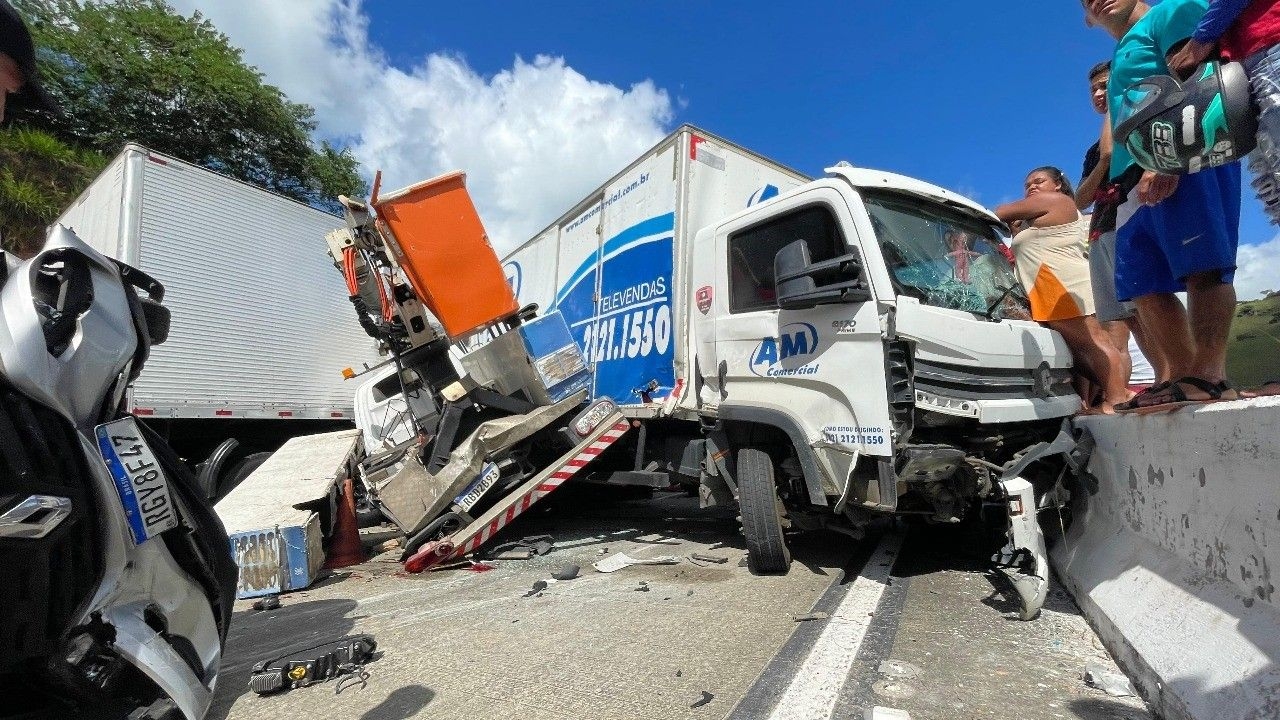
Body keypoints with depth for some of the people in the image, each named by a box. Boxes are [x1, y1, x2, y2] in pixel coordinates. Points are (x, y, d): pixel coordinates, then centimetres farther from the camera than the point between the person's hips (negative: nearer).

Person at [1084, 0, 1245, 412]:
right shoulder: (1120, 63, 32)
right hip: (1137, 182, 8)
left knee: (1202, 269, -15)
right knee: (1147, 287, -1)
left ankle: (1209, 377, -19)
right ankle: (1180, 377, 0)